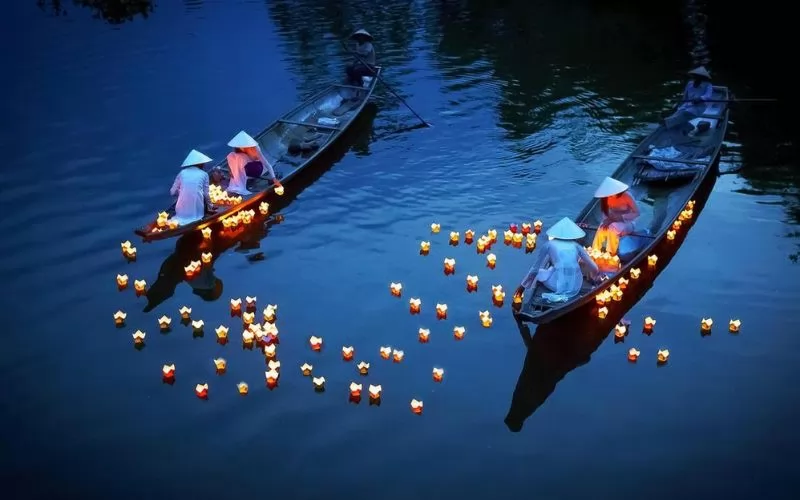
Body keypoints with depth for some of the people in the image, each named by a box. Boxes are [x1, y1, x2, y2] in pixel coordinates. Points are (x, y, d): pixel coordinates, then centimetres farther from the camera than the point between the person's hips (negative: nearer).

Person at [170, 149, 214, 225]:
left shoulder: (182, 172, 10)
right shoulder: (204, 174, 6)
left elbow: (173, 192, 10)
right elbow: (206, 194, 7)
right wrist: (210, 207, 23)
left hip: (182, 212, 3)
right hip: (197, 212, -3)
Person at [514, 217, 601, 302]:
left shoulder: (548, 245, 8)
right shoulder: (576, 246, 14)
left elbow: (535, 268, 12)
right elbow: (594, 268, 15)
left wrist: (522, 286, 22)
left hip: (556, 286, -2)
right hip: (575, 288, 2)